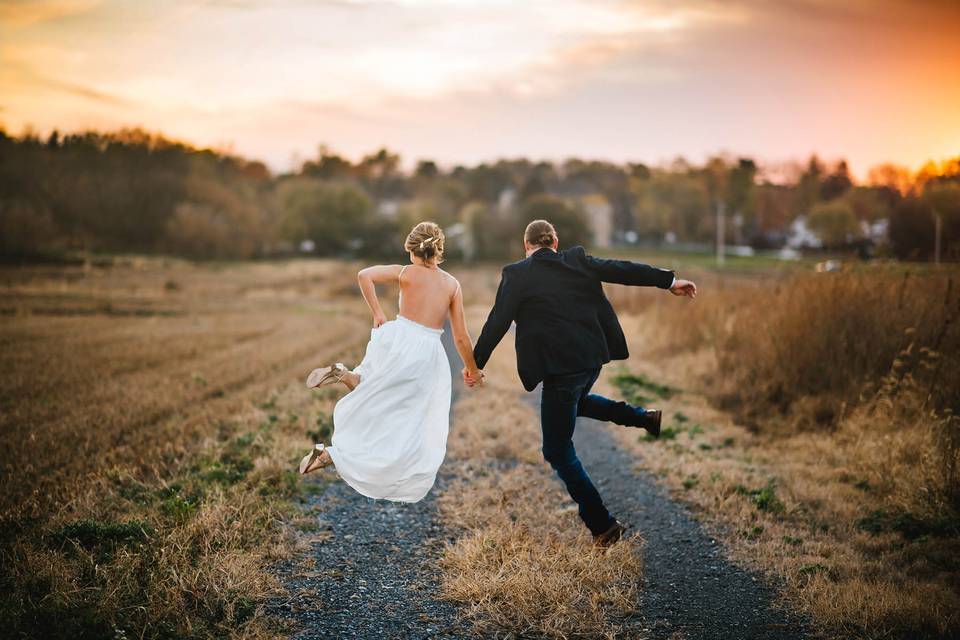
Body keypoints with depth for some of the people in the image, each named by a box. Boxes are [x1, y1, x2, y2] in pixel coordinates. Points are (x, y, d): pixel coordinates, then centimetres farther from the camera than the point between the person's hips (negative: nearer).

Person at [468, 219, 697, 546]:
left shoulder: (516, 275, -6)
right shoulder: (577, 260, 6)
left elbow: (497, 322, -6)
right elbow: (621, 270, 6)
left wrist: (475, 363, 2)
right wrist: (669, 280, 14)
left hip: (559, 368, -6)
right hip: (592, 358, 6)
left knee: (558, 451, 6)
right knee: (573, 401, 40)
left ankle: (602, 524, 6)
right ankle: (643, 417, 31)